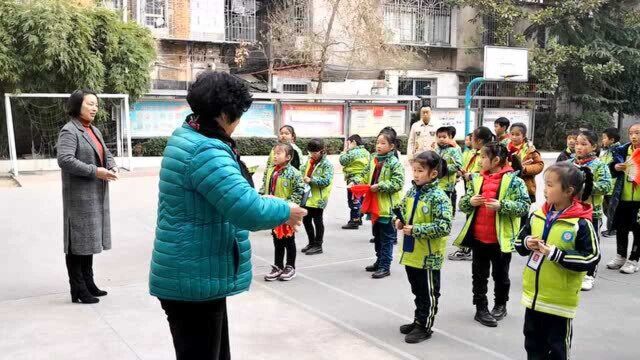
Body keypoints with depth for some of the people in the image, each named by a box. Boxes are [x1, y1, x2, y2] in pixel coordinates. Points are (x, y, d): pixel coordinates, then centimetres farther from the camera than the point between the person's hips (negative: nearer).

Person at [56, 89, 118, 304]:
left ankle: (88, 283, 26)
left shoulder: (94, 131, 16)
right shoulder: (69, 131, -12)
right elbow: (65, 160, -23)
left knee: (90, 238, 15)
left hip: (96, 195, 9)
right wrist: (95, 171, -23)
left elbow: (106, 153, 23)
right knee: (78, 240, -4)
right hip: (79, 196, -9)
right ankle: (78, 290, 3)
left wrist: (112, 167, 1)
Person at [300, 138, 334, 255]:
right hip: (307, 196, 7)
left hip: (318, 198, -7)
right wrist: (302, 178, -1)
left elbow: (327, 181, -21)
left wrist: (311, 180, -23)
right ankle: (311, 242, 30)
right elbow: (302, 171, 20)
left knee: (317, 220, 4)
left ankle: (318, 245, 16)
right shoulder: (309, 161, 10)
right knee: (306, 220, 14)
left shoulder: (326, 164, -12)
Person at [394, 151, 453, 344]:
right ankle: (418, 321, 36)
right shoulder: (412, 191, 4)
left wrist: (416, 230, -25)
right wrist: (400, 221, -4)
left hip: (428, 255, -7)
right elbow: (402, 209, 19)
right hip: (411, 252, 8)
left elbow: (444, 226, -25)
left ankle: (424, 327, 20)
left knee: (428, 292, 9)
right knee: (417, 290, 21)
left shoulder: (438, 197, -19)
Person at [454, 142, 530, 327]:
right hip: (478, 237, 4)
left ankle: (501, 305, 33)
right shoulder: (477, 179, 5)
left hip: (501, 238, -4)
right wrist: (470, 202, -12)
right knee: (479, 275, 10)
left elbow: (524, 206, -14)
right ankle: (481, 309, 19)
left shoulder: (514, 180, -10)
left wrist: (501, 206, -26)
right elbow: (462, 204, 10)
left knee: (500, 275, 14)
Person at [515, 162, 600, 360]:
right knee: (533, 343, 20)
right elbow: (519, 242, 11)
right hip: (533, 293, 6)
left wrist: (554, 253, -24)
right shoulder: (537, 215, 1)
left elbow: (591, 258, -19)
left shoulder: (580, 223, -16)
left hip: (560, 298, -5)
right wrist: (527, 243, -12)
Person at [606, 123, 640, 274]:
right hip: (623, 198, 4)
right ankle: (620, 256, 29)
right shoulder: (622, 150, 5)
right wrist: (615, 167, -10)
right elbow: (611, 170, 11)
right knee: (621, 228, 14)